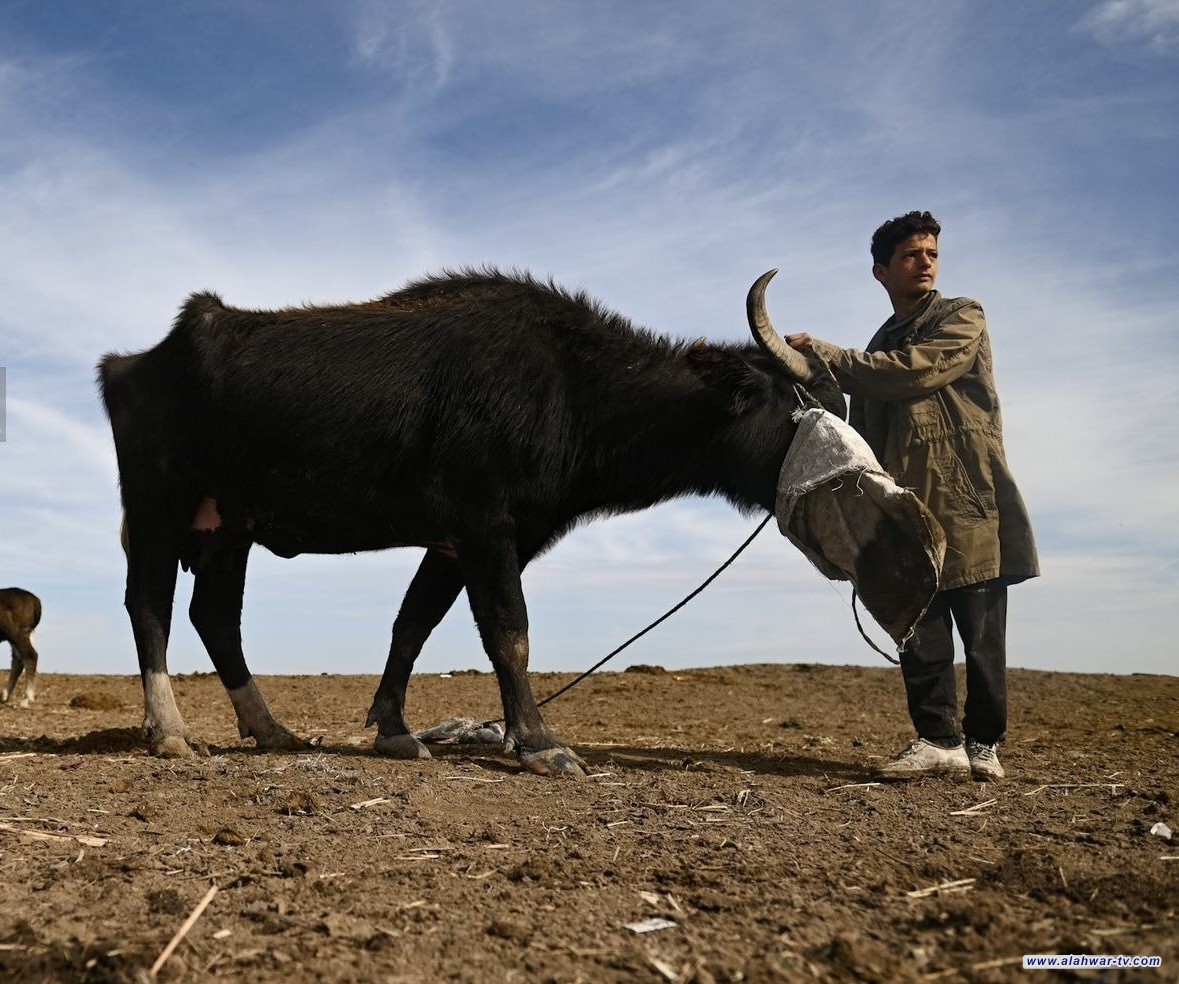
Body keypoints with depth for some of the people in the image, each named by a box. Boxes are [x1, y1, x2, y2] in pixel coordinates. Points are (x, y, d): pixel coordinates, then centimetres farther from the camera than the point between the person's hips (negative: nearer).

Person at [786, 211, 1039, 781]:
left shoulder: (963, 319, 4)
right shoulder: (879, 349, 21)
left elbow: (913, 371, -14)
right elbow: (865, 432, 19)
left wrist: (823, 354, -10)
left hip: (969, 498, -4)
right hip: (907, 504, 5)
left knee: (981, 631, -1)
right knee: (920, 631, 0)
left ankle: (983, 743, 8)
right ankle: (938, 739, 5)